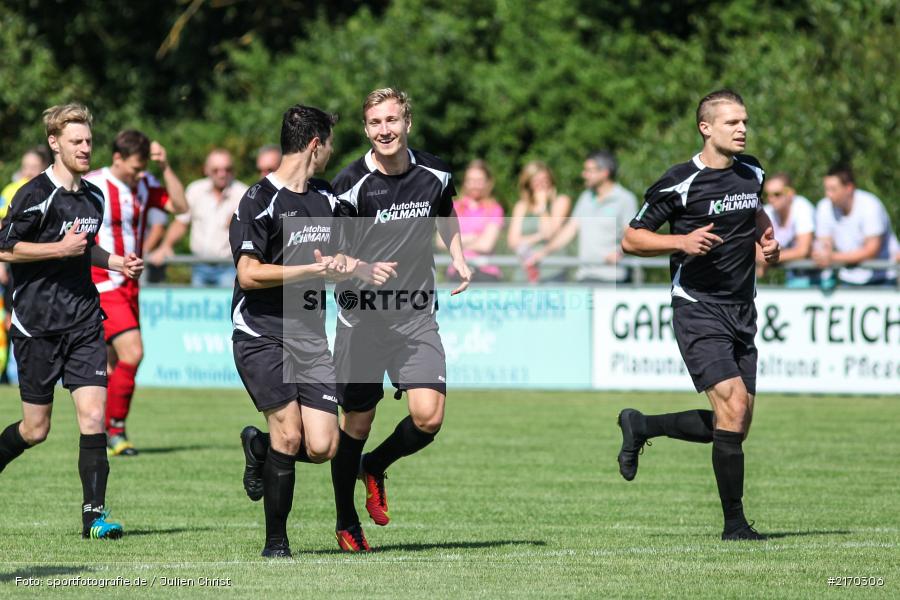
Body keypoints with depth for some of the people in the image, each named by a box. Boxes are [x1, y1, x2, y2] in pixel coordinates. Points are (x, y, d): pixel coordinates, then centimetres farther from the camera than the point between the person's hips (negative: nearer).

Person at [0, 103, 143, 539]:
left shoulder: (93, 197, 12)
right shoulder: (35, 195, -10)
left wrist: (114, 263, 11)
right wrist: (59, 248, -17)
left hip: (83, 322, 5)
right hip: (37, 324, -5)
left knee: (93, 416, -8)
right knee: (35, 429, 1)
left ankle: (94, 514, -7)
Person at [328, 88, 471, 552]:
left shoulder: (434, 175, 0)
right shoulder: (351, 184, -12)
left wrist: (458, 258, 8)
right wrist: (362, 271, -27)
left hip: (416, 317, 3)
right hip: (362, 319, -3)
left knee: (428, 417, -13)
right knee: (357, 423, 4)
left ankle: (375, 468, 19)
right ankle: (346, 523, 23)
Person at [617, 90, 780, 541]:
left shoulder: (751, 173, 10)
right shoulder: (680, 183, -10)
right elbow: (631, 240, -5)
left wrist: (767, 241, 10)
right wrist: (681, 242, -21)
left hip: (742, 313, 7)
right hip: (698, 311, -7)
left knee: (736, 424, 7)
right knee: (733, 407, -19)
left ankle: (640, 427, 29)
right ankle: (734, 524, -11)